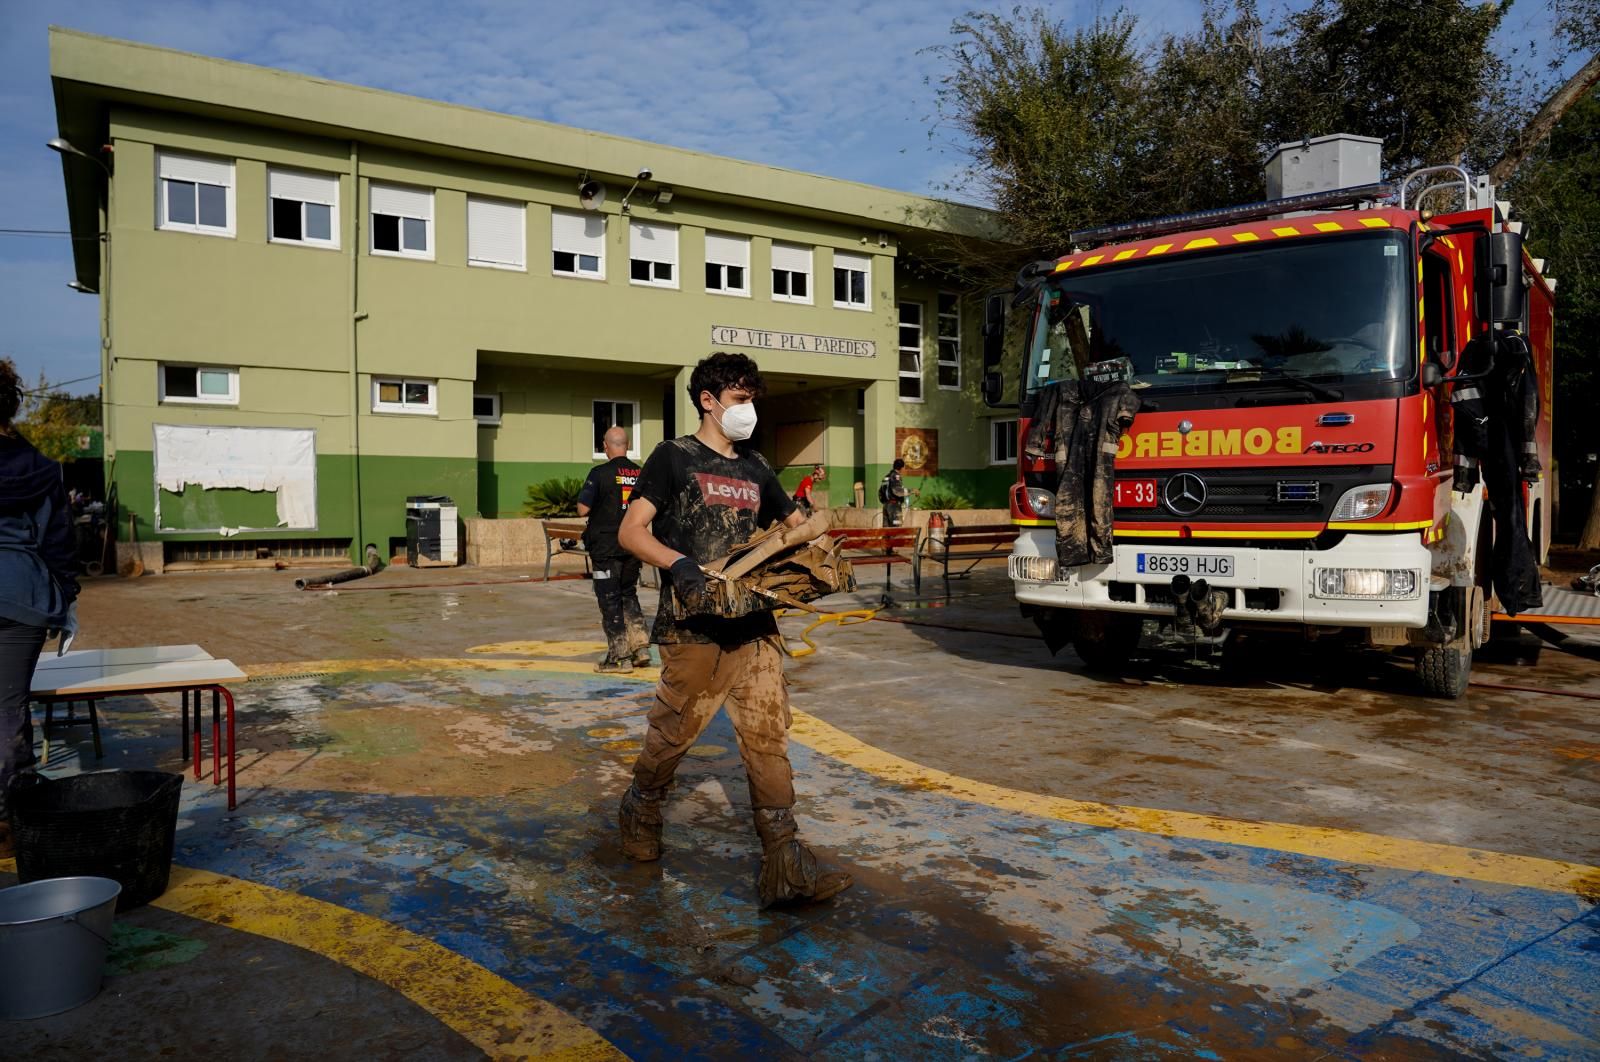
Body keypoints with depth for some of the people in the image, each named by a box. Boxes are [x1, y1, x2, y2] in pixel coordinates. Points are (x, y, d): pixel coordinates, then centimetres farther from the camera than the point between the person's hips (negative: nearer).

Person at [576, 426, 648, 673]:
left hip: (605, 547, -5)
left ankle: (619, 657, 5)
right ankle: (641, 647, 13)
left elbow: (583, 509, -12)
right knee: (629, 595, 19)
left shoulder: (600, 473, -12)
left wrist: (599, 508, 7)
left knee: (610, 600, 3)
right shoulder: (640, 473, 3)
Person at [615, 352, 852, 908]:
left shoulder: (755, 469, 16)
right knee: (673, 732, 8)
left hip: (755, 627, 5)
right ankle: (639, 811, 38)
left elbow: (796, 525, 25)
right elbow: (631, 531, -8)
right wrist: (678, 564, -26)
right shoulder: (674, 457, -1)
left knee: (768, 736, -2)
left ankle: (784, 866, 0)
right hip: (694, 628, -5)